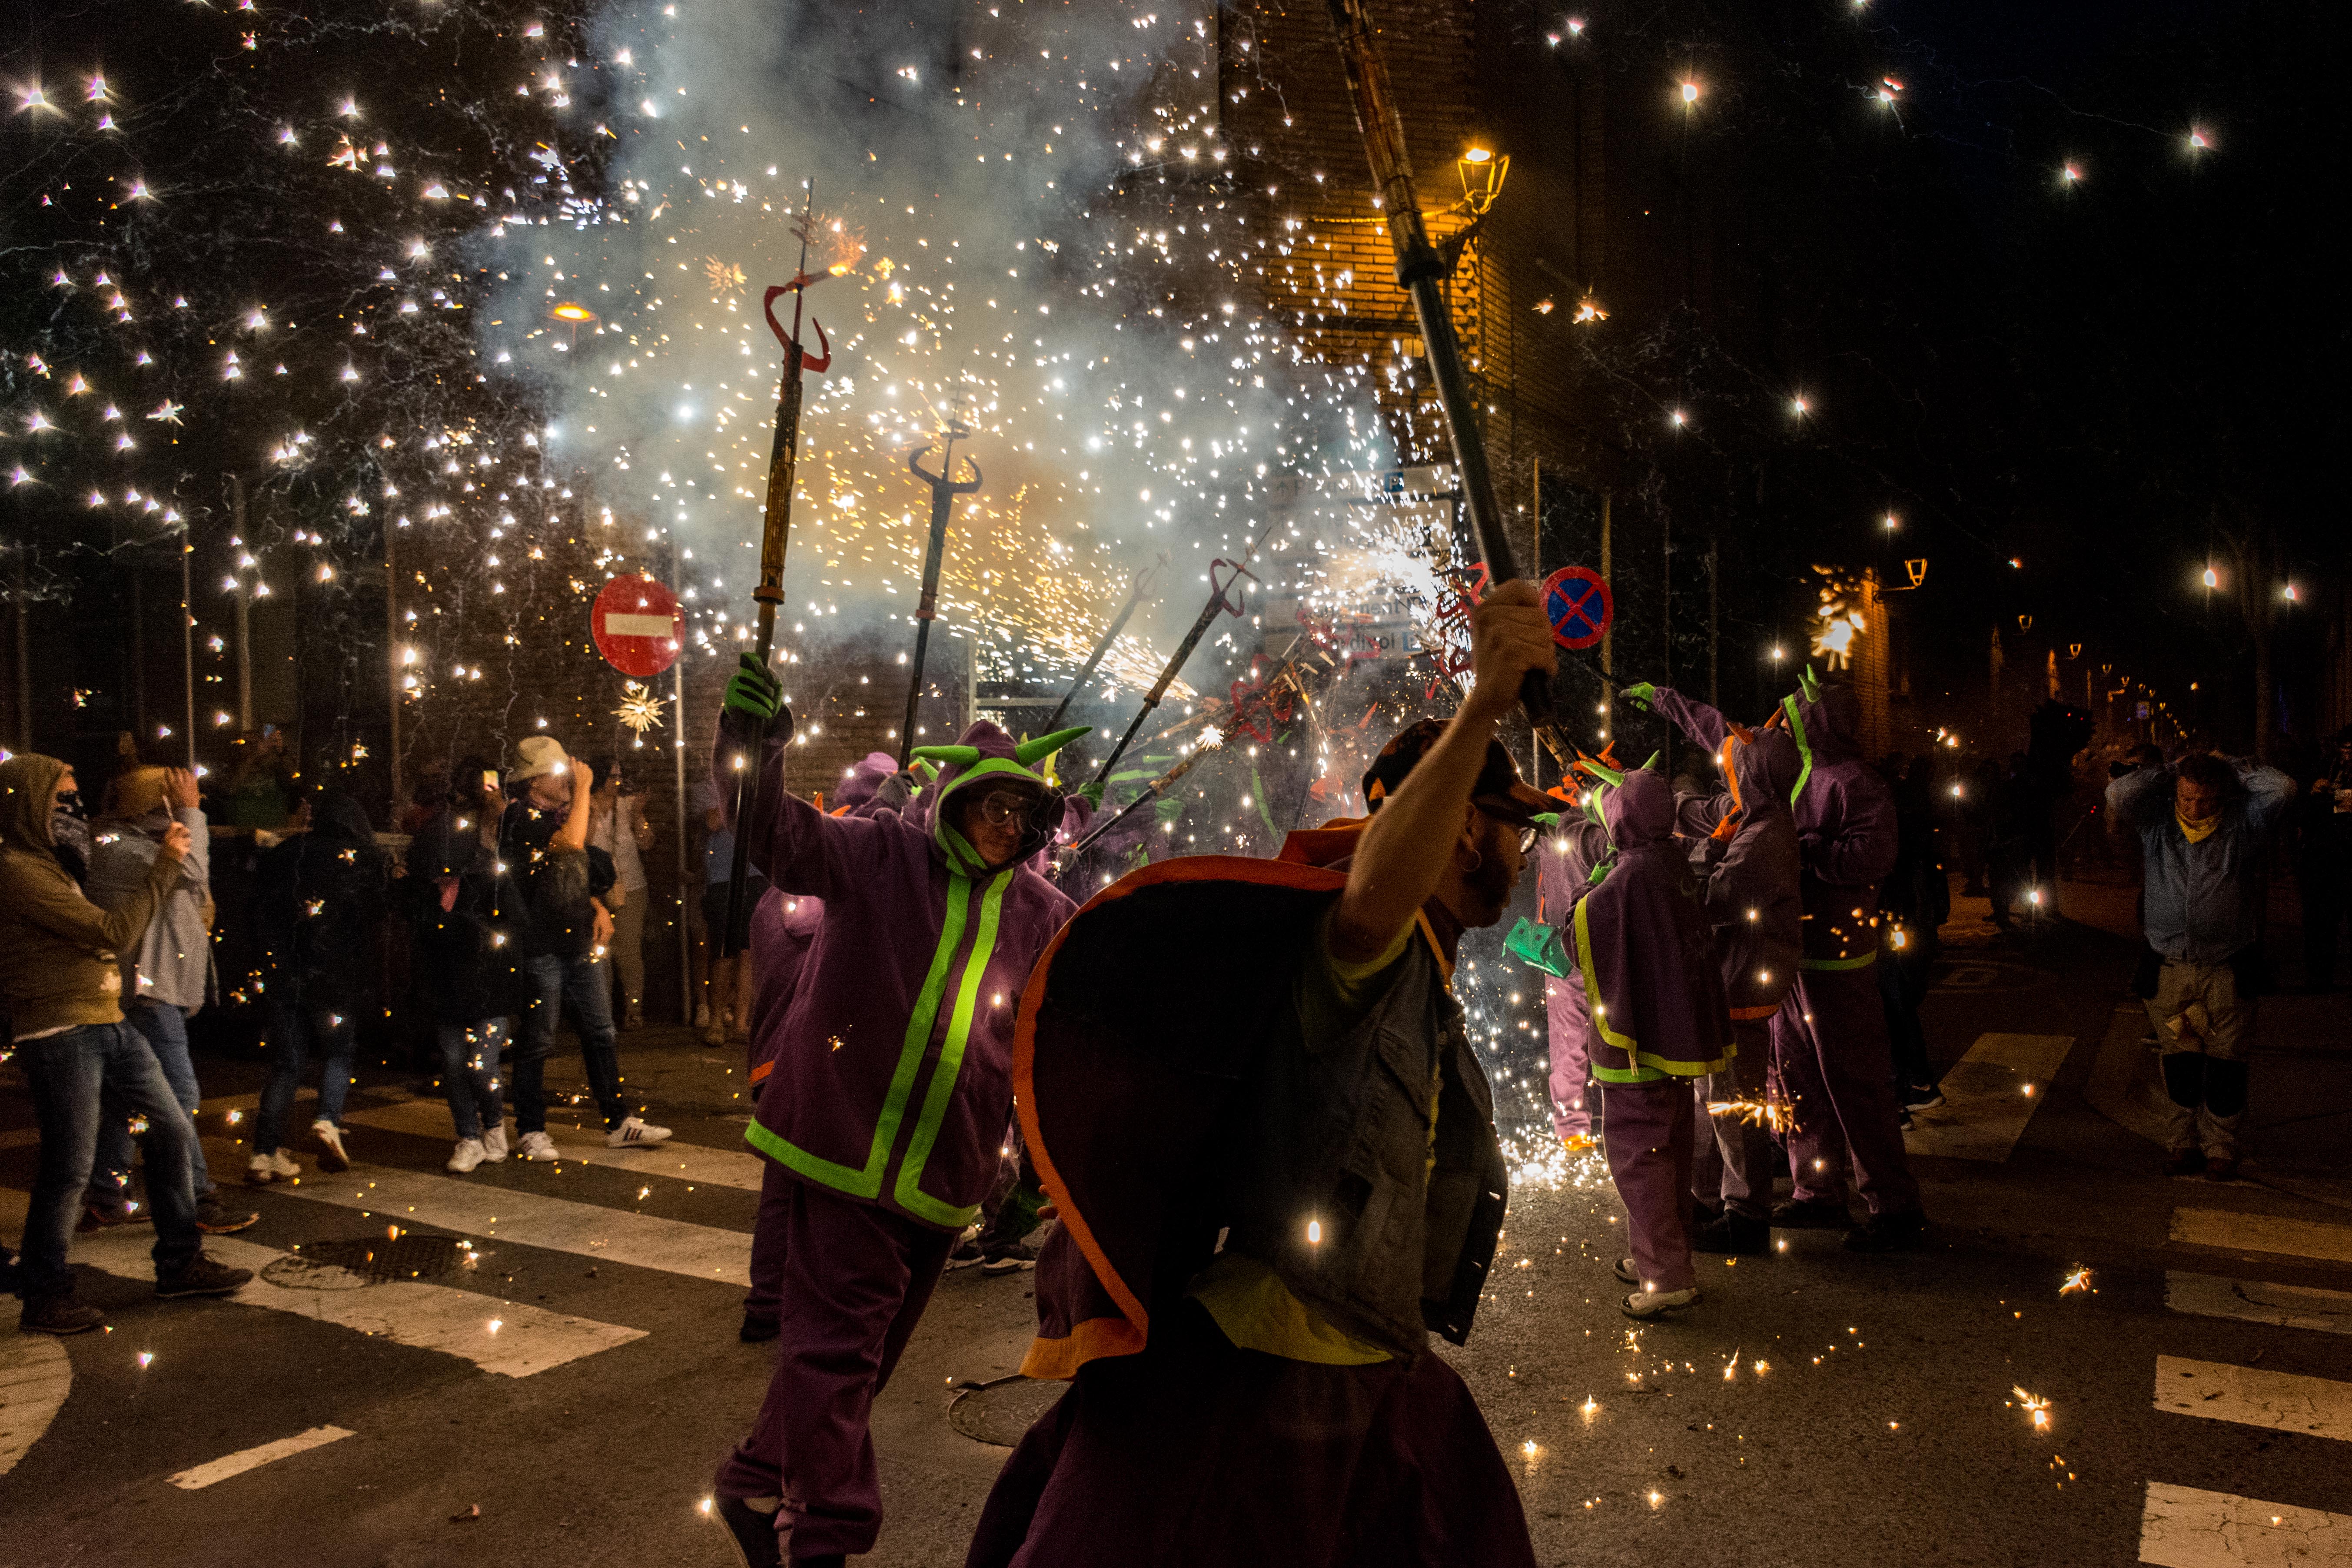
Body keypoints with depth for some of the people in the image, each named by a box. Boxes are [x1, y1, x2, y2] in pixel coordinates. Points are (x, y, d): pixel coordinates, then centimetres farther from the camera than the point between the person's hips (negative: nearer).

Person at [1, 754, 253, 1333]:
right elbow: (114, 933, -17)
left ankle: (180, 1263, 19)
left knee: (172, 1131, 10)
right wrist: (164, 867, -14)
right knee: (69, 1167, -3)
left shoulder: (47, 862, 19)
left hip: (107, 1025, 10)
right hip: (59, 1035, -10)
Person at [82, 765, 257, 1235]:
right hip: (145, 990, -11)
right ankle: (197, 1201, -8)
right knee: (177, 1093, -10)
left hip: (158, 990, 11)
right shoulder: (116, 847, -12)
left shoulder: (147, 843, 19)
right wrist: (191, 812, -14)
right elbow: (190, 872, -22)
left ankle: (105, 1203, 20)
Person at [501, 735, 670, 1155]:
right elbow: (572, 843, -30)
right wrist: (583, 788, -20)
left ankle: (619, 1123, 15)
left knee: (600, 1033, 9)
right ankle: (531, 1132, 14)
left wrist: (598, 906, 10)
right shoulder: (521, 817, -13)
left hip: (580, 942, 8)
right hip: (541, 946, -8)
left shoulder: (559, 813, 15)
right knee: (537, 1041, 2)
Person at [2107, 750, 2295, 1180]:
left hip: (2228, 971, -1)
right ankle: (2180, 1143, 23)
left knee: (2226, 1062, 7)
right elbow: (2119, 793, -12)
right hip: (2169, 970, 1)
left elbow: (2282, 790, -15)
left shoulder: (2243, 825, -2)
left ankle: (2220, 1148, 21)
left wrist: (2236, 770, -1)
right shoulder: (2155, 825, 2)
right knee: (2178, 1062, 10)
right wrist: (2168, 773, -1)